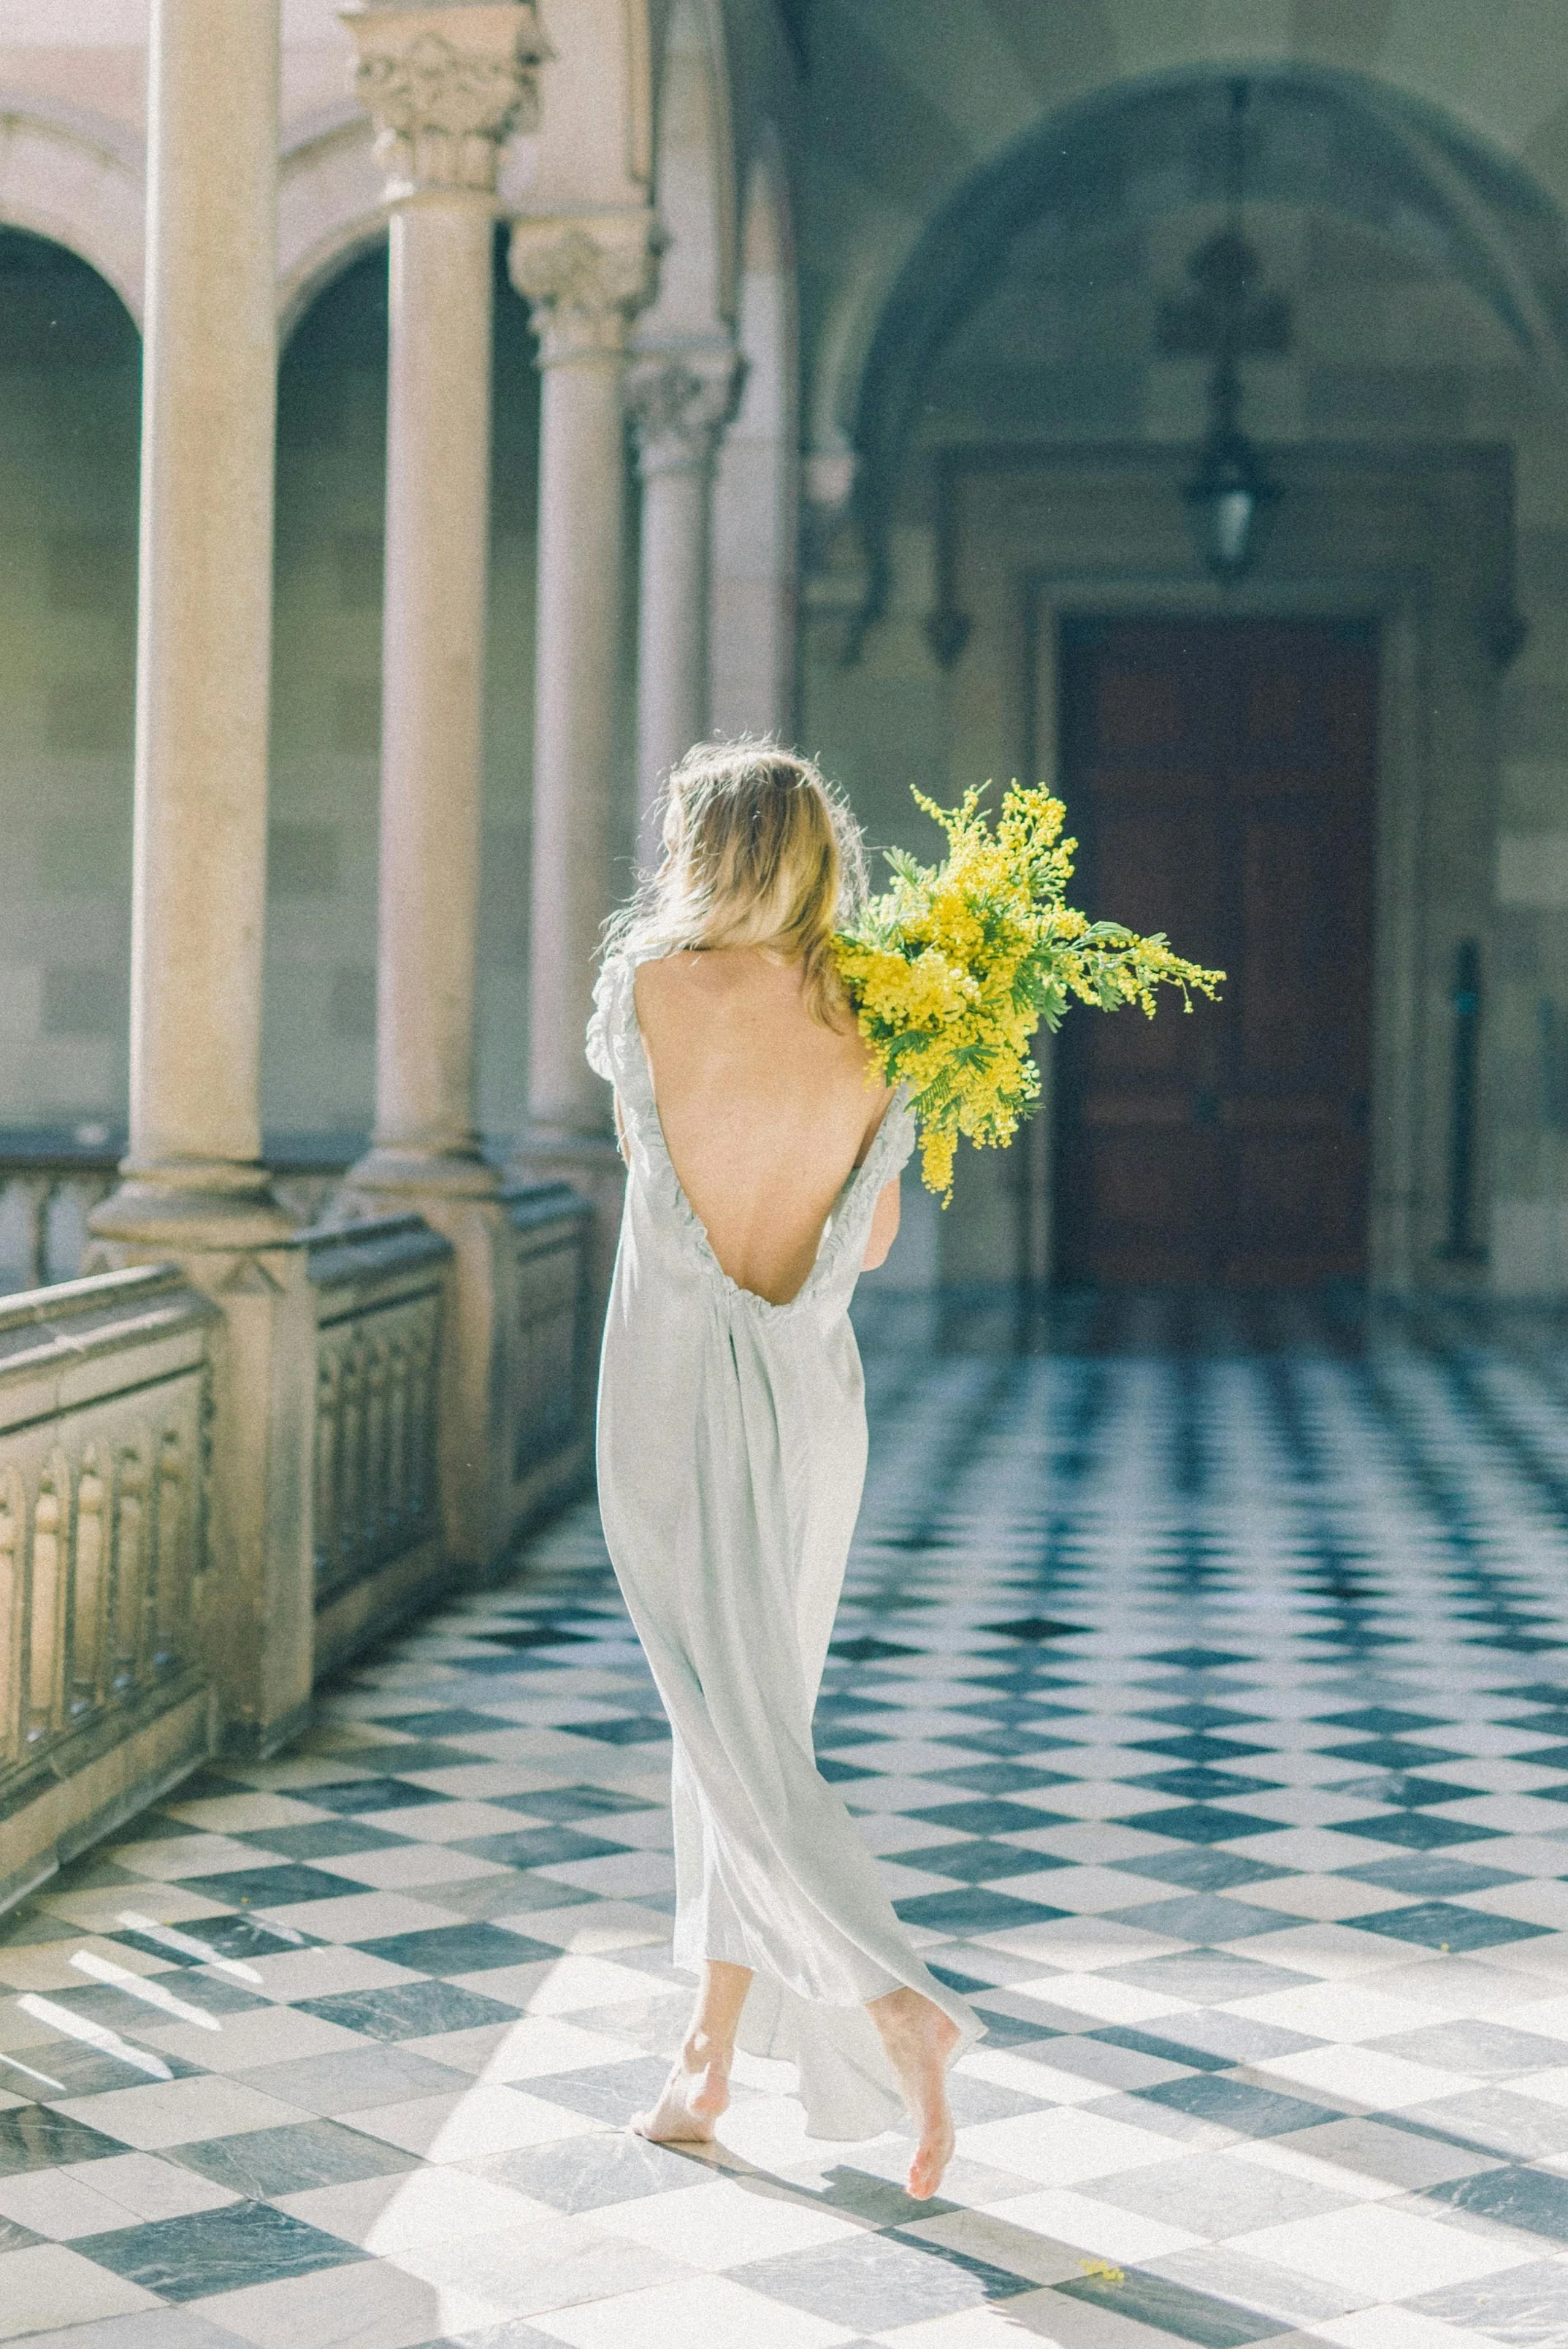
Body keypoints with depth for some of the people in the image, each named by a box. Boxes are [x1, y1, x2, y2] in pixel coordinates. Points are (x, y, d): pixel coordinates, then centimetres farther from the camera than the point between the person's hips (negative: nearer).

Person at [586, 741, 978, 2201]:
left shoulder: (651, 987, -10)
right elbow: (872, 1241, 9)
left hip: (676, 1400, -5)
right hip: (814, 1399, 5)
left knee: (739, 1744, -2)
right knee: (750, 1725, 16)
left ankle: (896, 2011, -18)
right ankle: (709, 2060, 23)